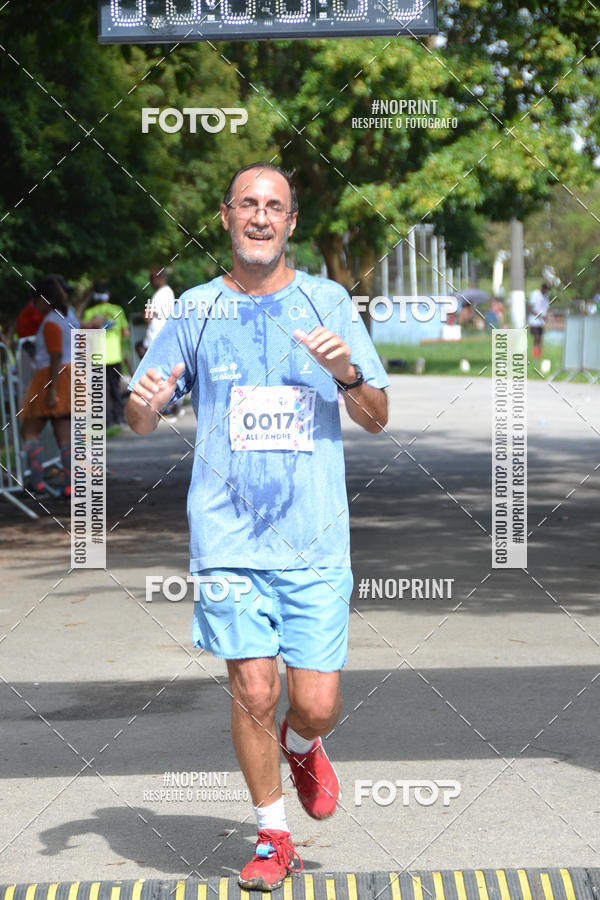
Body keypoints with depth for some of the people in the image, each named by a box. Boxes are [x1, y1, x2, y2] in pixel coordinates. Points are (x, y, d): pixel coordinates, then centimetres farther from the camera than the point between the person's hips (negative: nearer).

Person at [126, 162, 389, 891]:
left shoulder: (328, 302, 6)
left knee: (316, 704, -2)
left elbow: (377, 419, 7)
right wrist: (144, 403, -13)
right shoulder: (197, 309, 6)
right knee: (253, 693, -5)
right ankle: (273, 839, 16)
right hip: (228, 536, 0)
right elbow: (140, 421, 11)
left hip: (315, 539, 0)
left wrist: (349, 374, -13)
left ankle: (302, 750, 35)